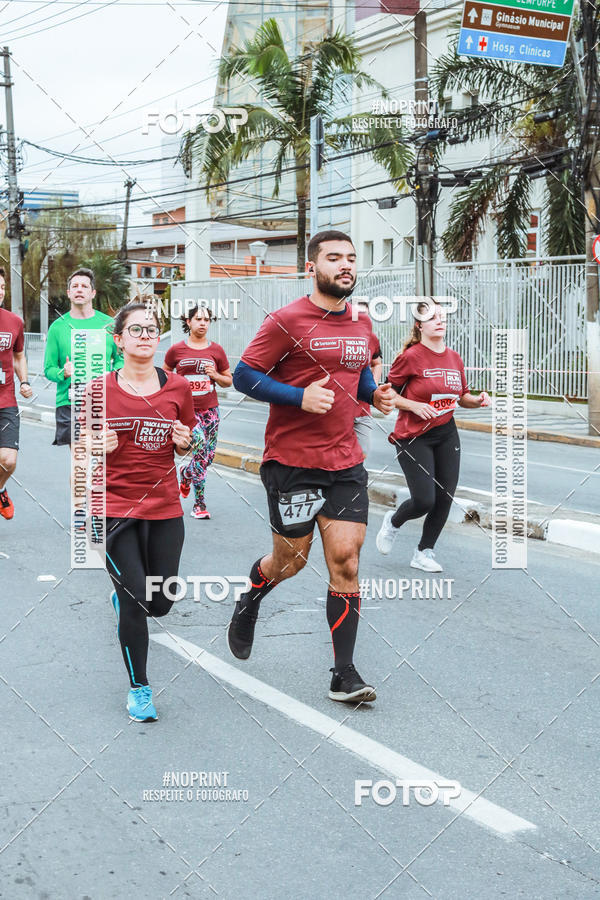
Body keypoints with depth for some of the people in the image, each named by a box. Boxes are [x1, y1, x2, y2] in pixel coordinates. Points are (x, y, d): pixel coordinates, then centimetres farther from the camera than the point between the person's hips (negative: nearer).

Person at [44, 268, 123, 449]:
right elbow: (49, 368, 7)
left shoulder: (108, 323, 9)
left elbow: (120, 358, 16)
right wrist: (63, 373, -15)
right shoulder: (58, 327, 6)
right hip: (69, 401, 0)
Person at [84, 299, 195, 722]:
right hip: (115, 508, -3)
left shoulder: (178, 387, 1)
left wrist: (184, 441, -9)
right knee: (135, 602, -6)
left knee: (160, 603, 9)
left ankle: (123, 596, 46)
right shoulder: (100, 390, -5)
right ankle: (139, 687, 14)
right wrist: (99, 445, -16)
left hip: (165, 509, 3)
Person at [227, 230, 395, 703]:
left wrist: (376, 393, 5)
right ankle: (249, 600, 44)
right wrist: (300, 396, -21)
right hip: (291, 463, -4)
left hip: (346, 463, 5)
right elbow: (243, 376, -9)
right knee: (291, 558, 8)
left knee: (345, 560, -2)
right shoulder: (286, 321, -9)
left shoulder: (362, 322, 10)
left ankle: (344, 676, 5)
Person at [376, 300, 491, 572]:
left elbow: (462, 397, 16)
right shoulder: (411, 356, -12)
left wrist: (478, 400, -4)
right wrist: (415, 406, -20)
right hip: (413, 437, -6)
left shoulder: (454, 358, 5)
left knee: (445, 497, 3)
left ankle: (424, 553, 22)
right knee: (424, 501, -10)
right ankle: (393, 521, 24)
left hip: (446, 435, 6)